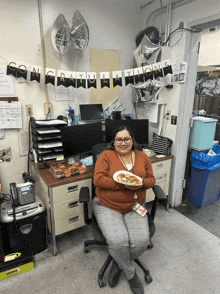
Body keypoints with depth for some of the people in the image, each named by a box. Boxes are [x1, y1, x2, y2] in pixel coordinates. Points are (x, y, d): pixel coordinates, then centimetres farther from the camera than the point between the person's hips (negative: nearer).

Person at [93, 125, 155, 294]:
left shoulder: (142, 157, 7)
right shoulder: (106, 156, -5)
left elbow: (151, 179, 9)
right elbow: (98, 179, -13)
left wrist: (142, 183, -15)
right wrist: (123, 184, -22)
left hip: (134, 207, 4)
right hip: (107, 206, -3)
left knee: (141, 241, -16)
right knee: (119, 241, -22)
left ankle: (119, 264, 16)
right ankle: (131, 273, 12)